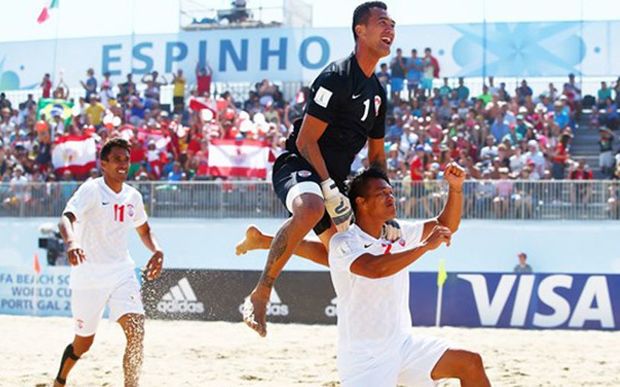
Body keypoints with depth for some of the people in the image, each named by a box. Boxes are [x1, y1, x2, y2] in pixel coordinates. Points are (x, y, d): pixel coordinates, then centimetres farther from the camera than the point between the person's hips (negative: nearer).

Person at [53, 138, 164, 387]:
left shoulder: (133, 196, 6)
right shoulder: (92, 189, -13)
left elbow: (143, 229, 24)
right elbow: (66, 218, -29)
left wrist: (156, 250, 3)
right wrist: (71, 242, -51)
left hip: (122, 273, 4)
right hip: (89, 276, -4)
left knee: (136, 332, -18)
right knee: (83, 343, 11)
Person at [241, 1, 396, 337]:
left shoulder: (378, 92, 14)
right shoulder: (337, 77, -12)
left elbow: (376, 155, 21)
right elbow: (305, 140, -17)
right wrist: (330, 189, -24)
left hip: (333, 179, 9)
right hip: (298, 167, -8)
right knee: (311, 208, -39)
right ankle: (259, 295, -30)